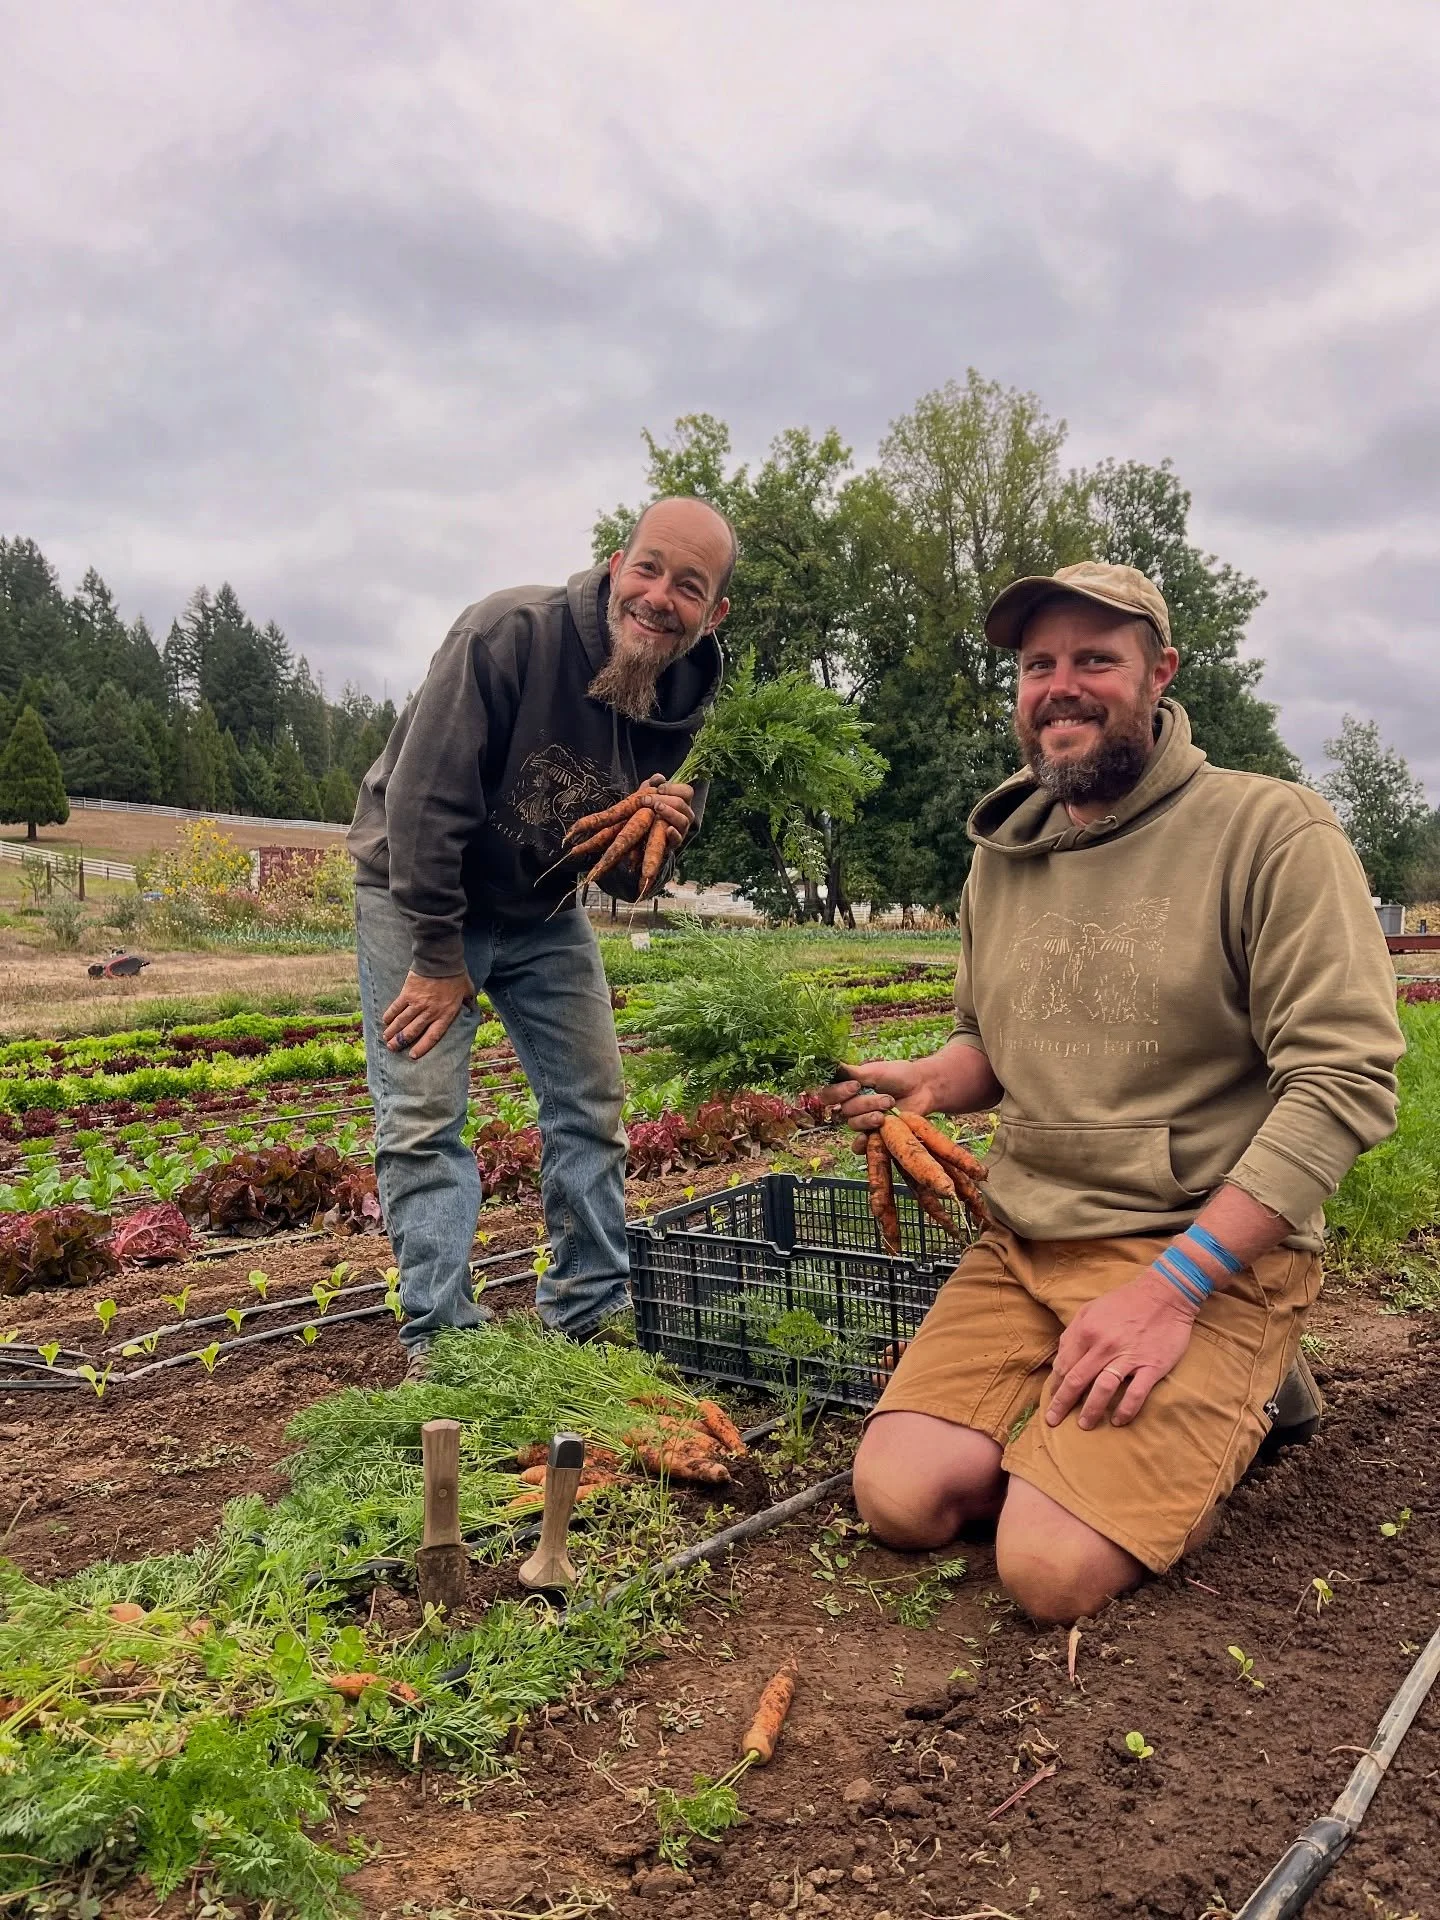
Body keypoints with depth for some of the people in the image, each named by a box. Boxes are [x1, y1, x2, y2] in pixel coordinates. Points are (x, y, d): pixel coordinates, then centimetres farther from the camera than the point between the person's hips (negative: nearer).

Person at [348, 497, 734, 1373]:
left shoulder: (684, 701, -11)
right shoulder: (509, 632, -29)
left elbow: (624, 877, 0)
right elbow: (422, 800, -27)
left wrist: (667, 832, -24)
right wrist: (438, 958, -21)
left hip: (541, 911, 6)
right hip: (419, 893, -5)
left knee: (593, 1106, 6)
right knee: (423, 1117, -9)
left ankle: (594, 1315, 20)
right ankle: (443, 1340, 2)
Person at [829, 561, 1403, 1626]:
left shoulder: (1272, 831, -11)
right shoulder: (999, 856, 10)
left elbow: (1346, 1078, -17)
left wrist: (1173, 1285, -22)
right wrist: (928, 1082, -2)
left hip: (1214, 1256, -5)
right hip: (1026, 1246, 6)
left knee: (1056, 1568, -18)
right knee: (902, 1497, -11)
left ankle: (1239, 1392, 9)